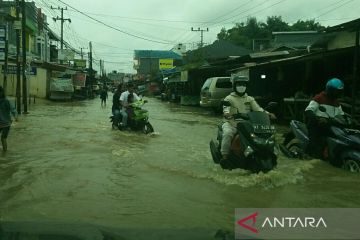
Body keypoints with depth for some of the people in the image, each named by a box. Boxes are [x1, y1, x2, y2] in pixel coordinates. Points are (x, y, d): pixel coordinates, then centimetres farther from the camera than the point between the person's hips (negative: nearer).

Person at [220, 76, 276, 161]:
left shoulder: (250, 99, 17)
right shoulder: (229, 98, 3)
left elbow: (258, 108, 6)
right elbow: (226, 108, -16)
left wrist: (267, 114, -13)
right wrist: (226, 113, -40)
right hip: (232, 124, -3)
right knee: (227, 133, -35)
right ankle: (224, 155, -21)